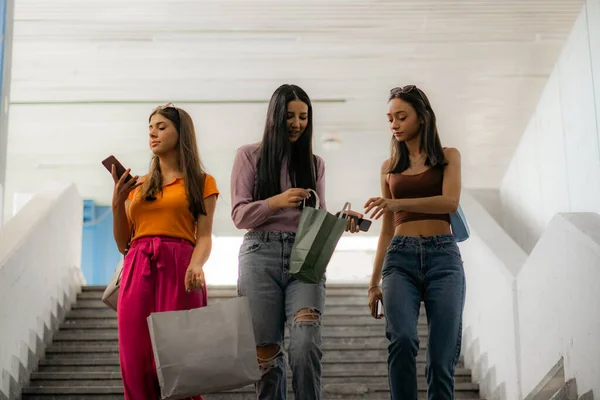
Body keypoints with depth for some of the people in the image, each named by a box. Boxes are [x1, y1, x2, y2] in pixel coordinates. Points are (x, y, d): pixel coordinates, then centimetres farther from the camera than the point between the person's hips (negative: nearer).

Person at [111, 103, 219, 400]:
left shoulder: (201, 182, 11)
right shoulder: (138, 186, 22)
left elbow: (204, 236, 1)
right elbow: (123, 244, 18)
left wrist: (196, 265, -19)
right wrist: (118, 203, 5)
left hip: (177, 268, -4)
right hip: (137, 271, 4)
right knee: (135, 359, -3)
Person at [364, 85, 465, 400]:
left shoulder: (448, 157, 10)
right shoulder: (390, 167, 19)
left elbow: (451, 201, -9)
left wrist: (396, 203, -22)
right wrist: (374, 283, 17)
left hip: (443, 256, -1)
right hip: (401, 258, 2)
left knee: (442, 357, -9)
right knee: (402, 339, -25)